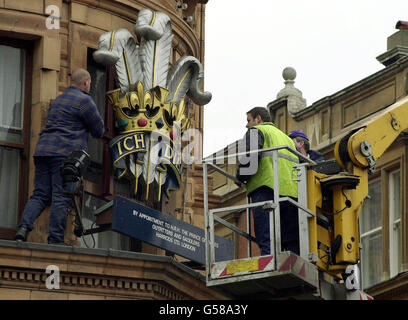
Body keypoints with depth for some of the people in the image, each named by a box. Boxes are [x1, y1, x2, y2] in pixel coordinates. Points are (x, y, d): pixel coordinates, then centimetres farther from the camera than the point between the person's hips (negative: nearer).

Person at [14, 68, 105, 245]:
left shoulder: (58, 100, 26)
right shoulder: (84, 101, -1)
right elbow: (99, 130, 1)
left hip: (43, 150, 7)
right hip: (65, 152, -7)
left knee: (40, 195, 5)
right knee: (62, 197, -7)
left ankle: (24, 227, -14)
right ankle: (56, 239, -11)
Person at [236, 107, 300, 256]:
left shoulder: (255, 131, 12)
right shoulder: (286, 137, 35)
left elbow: (250, 156, -5)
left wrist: (241, 177, 7)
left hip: (267, 189, -7)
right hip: (293, 192, 7)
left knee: (267, 244, -17)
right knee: (293, 245, 5)